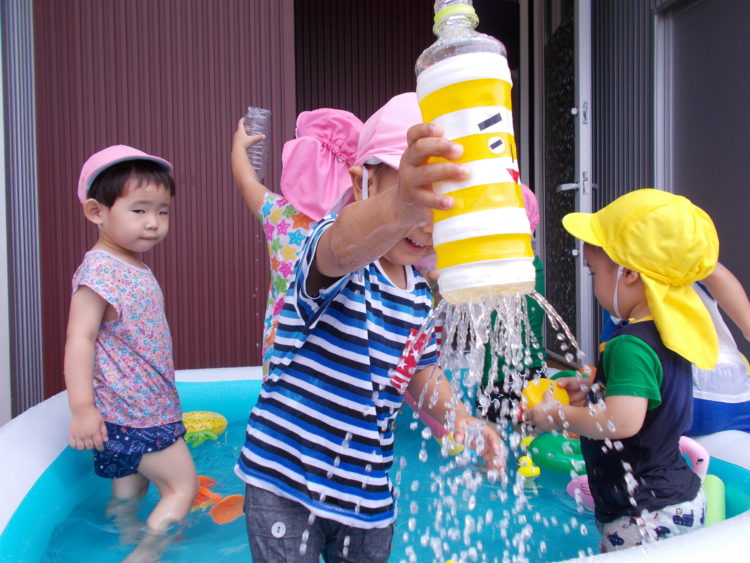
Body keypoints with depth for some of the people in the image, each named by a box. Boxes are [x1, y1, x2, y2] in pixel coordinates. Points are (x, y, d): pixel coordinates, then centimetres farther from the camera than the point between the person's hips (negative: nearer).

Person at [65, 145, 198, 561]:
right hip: (129, 415, -9)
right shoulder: (99, 270, -19)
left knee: (128, 493, 19)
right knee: (183, 484, -1)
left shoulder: (137, 269, 10)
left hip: (148, 408, 9)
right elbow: (80, 339, -24)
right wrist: (82, 408, -28)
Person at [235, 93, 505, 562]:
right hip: (285, 486, -6)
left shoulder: (419, 294, 4)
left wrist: (464, 423, -4)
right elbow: (344, 246, -45)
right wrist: (397, 208, -66)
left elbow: (423, 375, 14)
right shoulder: (331, 255, -19)